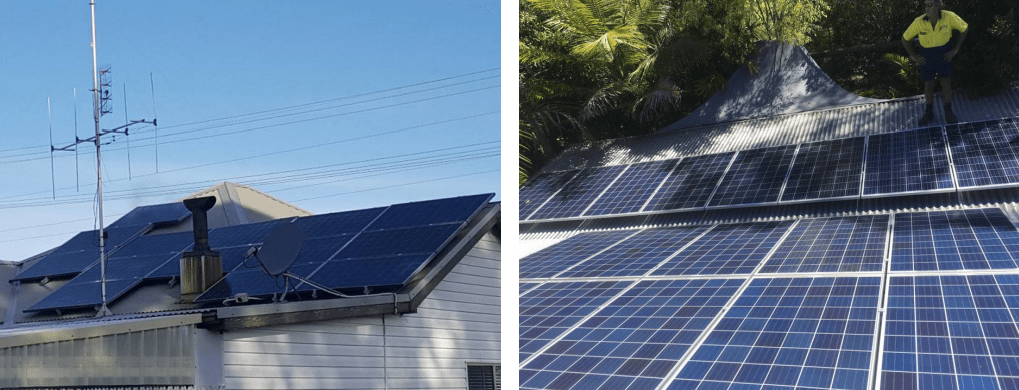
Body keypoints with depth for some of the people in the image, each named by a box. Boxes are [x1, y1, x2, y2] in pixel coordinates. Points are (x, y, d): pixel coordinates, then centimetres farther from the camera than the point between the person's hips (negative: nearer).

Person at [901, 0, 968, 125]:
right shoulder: (919, 22, -21)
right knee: (928, 86, 13)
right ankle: (928, 112, 31)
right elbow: (905, 39, -6)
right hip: (926, 57, 1)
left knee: (946, 84, 6)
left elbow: (965, 29, -4)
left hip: (944, 55, 0)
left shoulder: (949, 17, -22)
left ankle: (948, 112, 25)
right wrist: (913, 55, -5)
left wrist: (955, 49, -5)